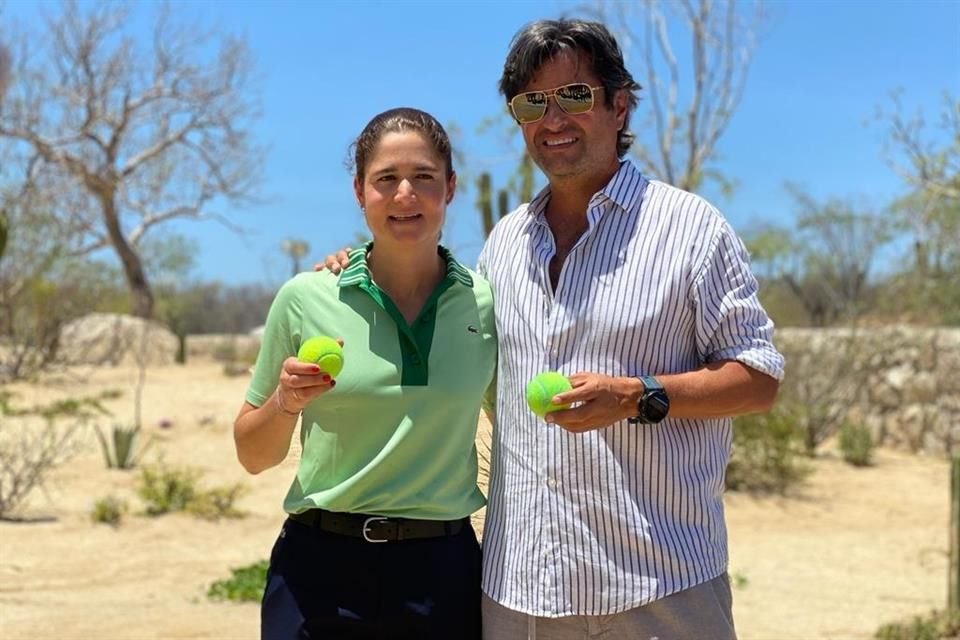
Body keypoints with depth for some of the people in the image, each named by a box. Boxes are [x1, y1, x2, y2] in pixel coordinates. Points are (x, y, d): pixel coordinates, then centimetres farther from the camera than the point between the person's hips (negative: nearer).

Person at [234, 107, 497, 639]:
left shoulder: (485, 302, -1)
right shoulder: (305, 298, -3)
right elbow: (253, 456, 5)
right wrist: (285, 403, -14)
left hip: (443, 571, 1)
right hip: (321, 569, -1)